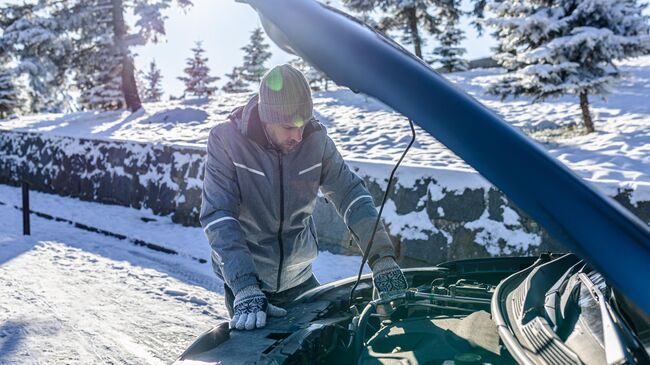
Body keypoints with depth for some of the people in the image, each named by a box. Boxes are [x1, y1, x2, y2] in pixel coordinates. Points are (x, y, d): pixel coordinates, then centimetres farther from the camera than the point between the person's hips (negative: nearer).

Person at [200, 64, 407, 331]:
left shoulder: (316, 139, -11)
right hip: (243, 279, -2)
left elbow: (350, 193, -11)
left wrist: (382, 259, -23)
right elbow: (218, 217, -25)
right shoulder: (227, 140, -19)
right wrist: (246, 290, -35)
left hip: (300, 279, 3)